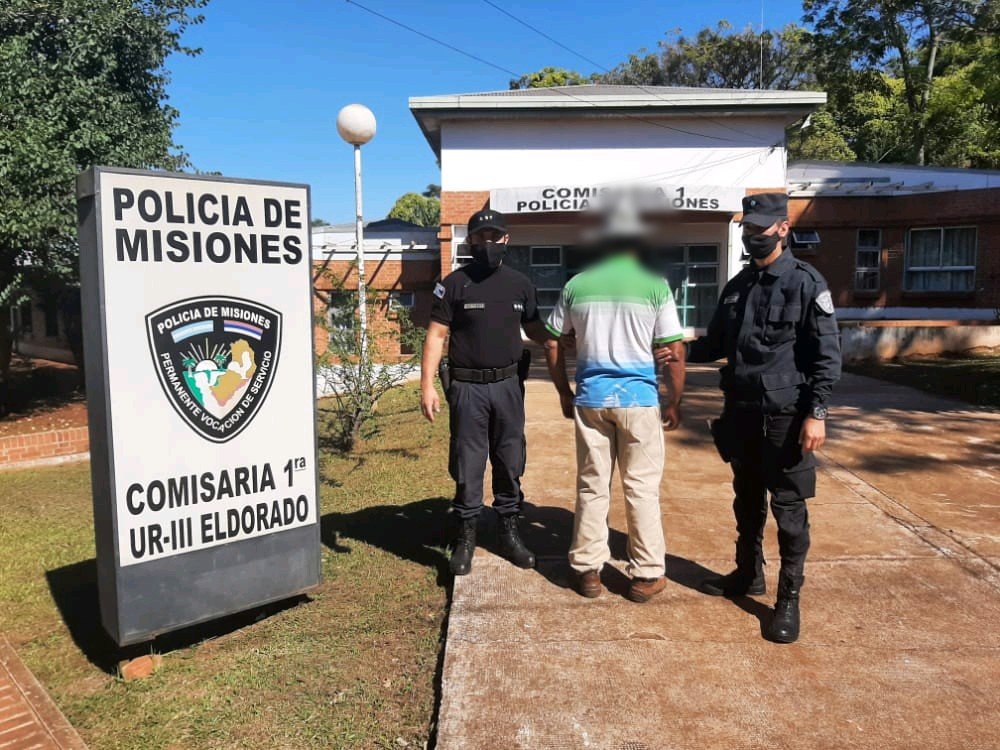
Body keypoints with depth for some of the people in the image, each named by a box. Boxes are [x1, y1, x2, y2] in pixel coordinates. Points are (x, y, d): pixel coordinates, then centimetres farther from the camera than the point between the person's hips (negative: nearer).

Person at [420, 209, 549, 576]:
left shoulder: (520, 284, 8)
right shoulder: (454, 283, -2)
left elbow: (535, 329, 16)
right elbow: (436, 335, -4)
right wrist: (427, 385, -12)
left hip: (508, 385, 3)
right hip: (467, 387, -3)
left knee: (510, 463, 11)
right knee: (467, 464, 4)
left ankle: (509, 532, 26)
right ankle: (465, 536, 18)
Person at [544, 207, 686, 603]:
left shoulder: (576, 285, 3)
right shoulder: (655, 285, -4)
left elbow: (553, 345, 7)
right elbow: (675, 353, -5)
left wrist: (565, 394, 16)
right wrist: (674, 403, 6)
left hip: (590, 398, 2)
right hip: (639, 398, -2)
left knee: (591, 486, 11)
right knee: (642, 488, 8)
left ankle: (587, 570, 20)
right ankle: (646, 575, 18)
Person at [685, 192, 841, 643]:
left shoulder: (806, 283, -8)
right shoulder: (737, 286, 11)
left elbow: (827, 355, -11)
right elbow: (716, 343, 18)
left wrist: (816, 413, -17)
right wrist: (680, 352, -1)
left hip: (785, 416, -6)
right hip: (741, 413, 6)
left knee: (788, 508, 2)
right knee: (747, 500, 18)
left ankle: (788, 598, 15)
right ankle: (748, 574, 34)